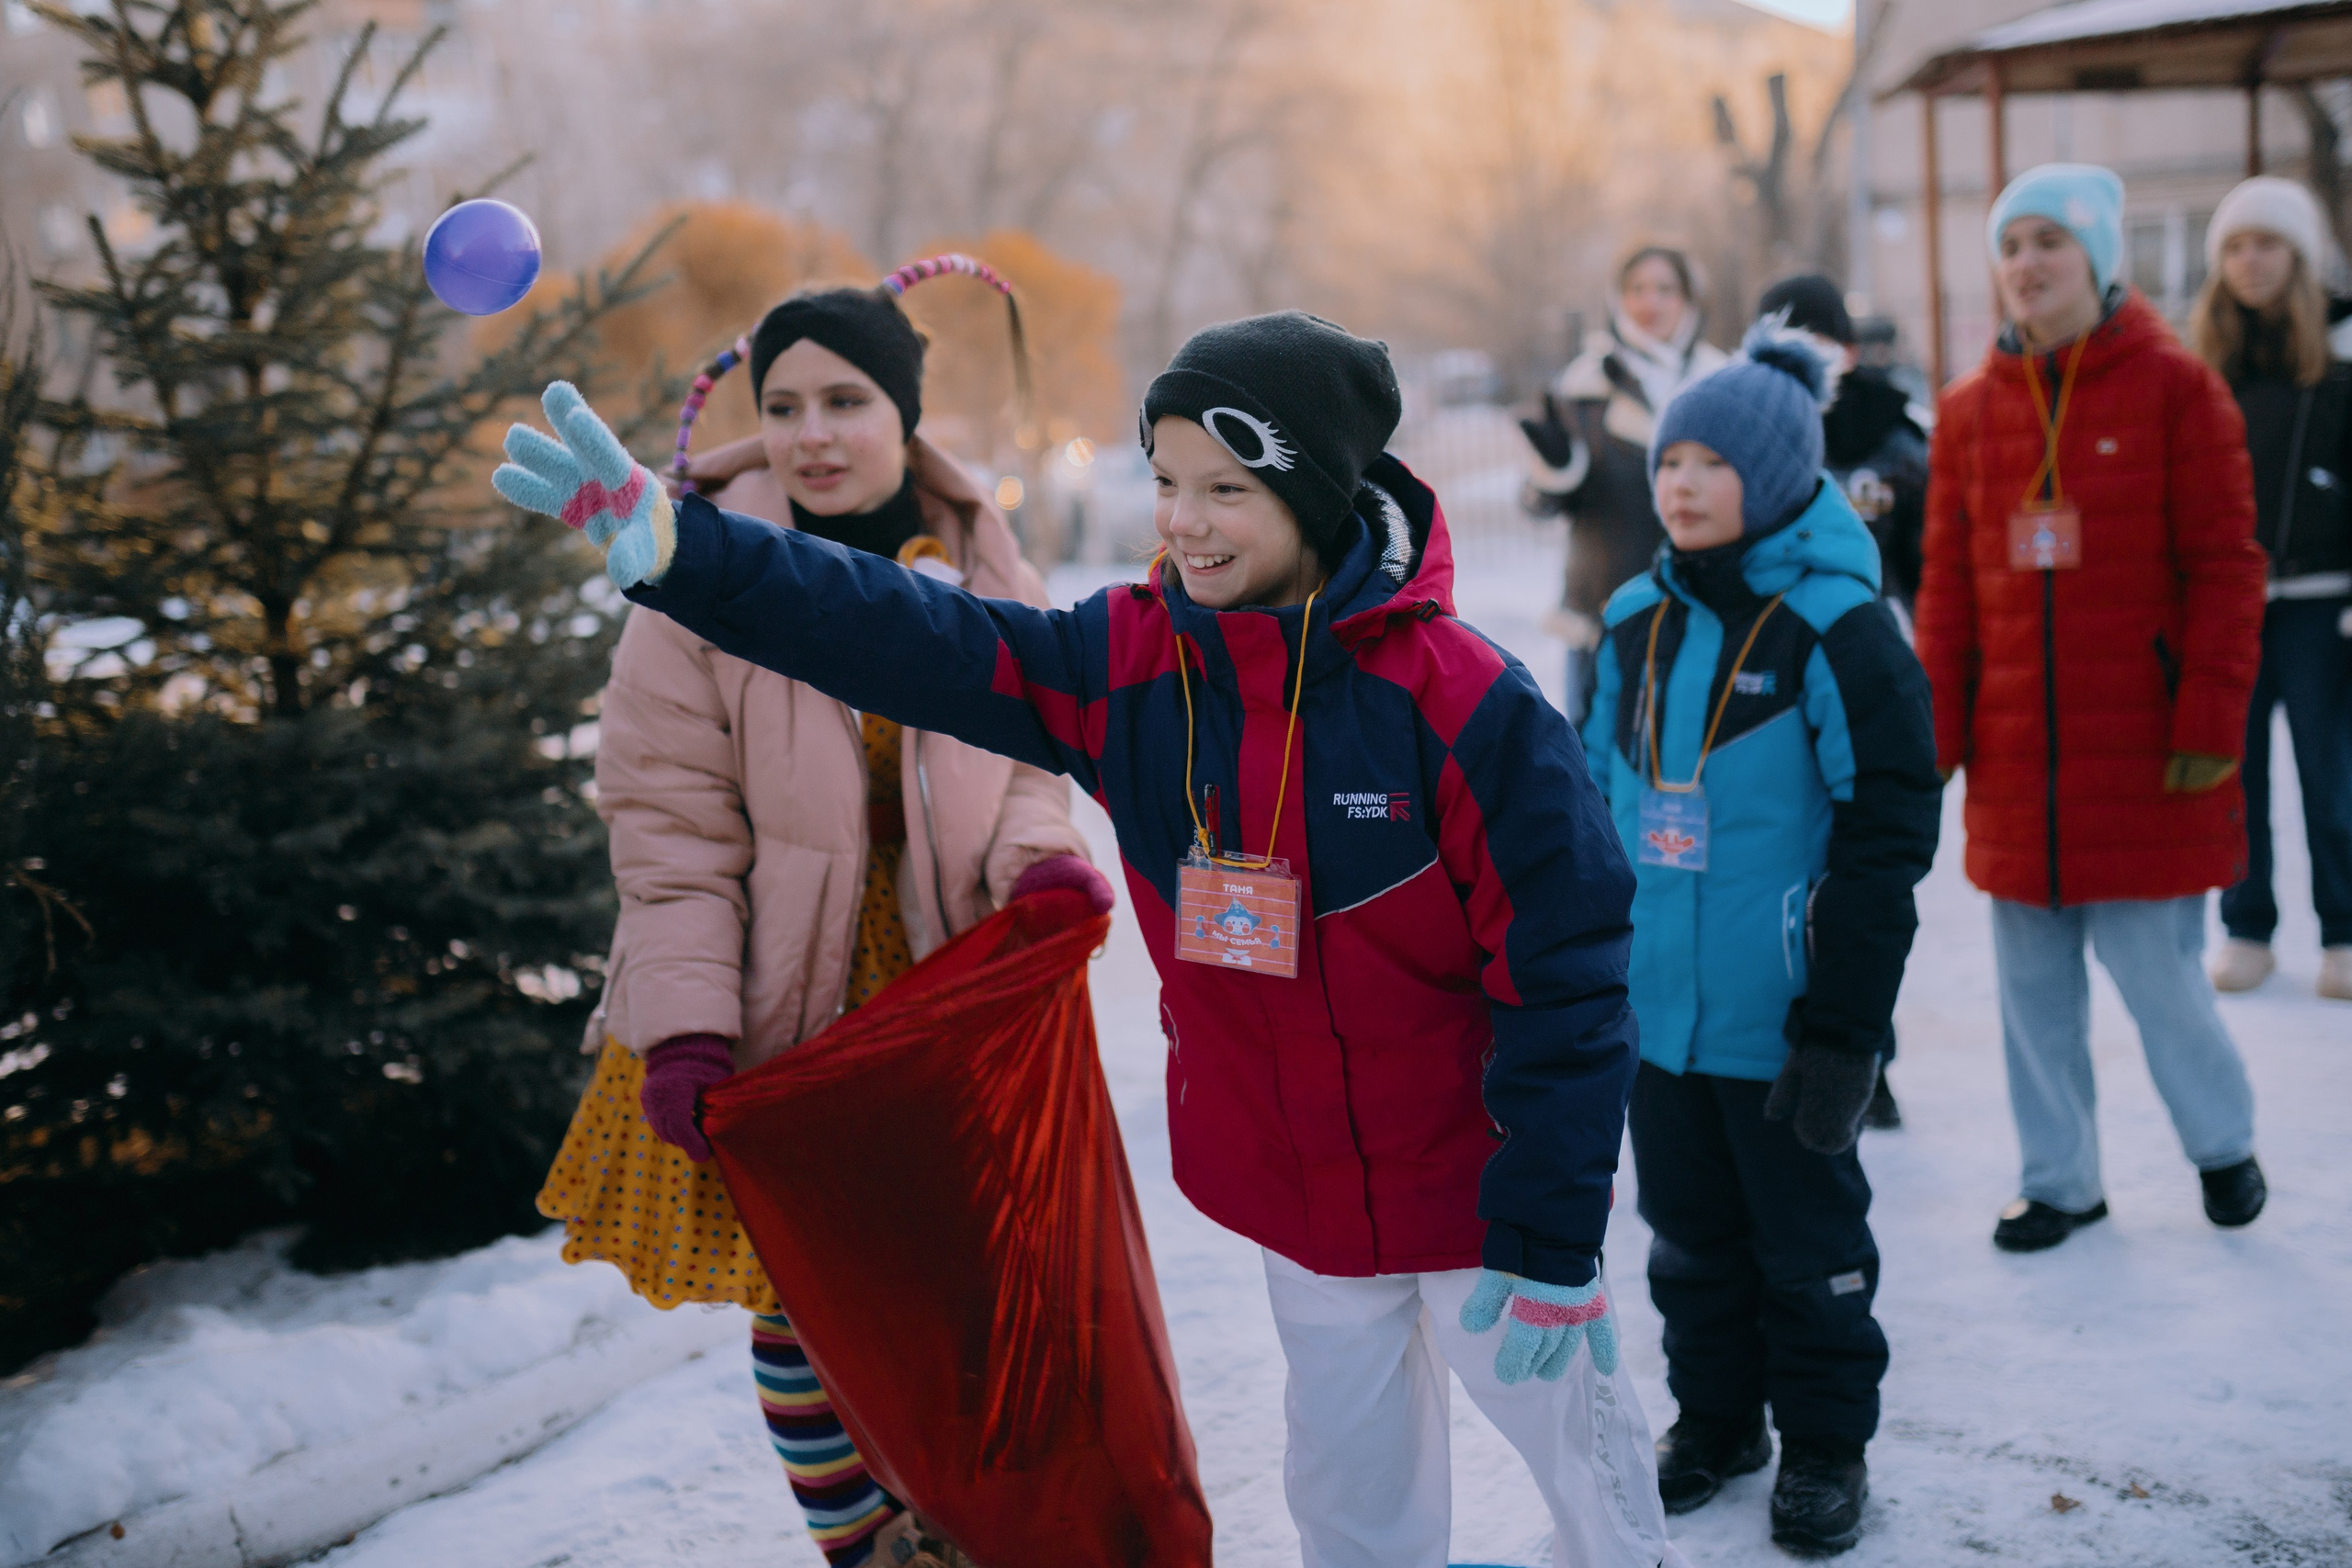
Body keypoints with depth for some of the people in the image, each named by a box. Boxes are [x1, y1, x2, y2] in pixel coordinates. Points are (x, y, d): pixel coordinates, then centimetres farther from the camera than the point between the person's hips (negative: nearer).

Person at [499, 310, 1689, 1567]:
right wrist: (668, 545, -25)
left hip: (1471, 1196, -4)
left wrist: (1550, 1238, -17)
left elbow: (1563, 976, -19)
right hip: (1300, 1211, 4)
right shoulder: (1131, 664, -6)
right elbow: (907, 641, -14)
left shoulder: (1461, 703, -21)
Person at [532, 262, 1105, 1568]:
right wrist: (686, 1030, -18)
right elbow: (671, 826, -12)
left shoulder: (984, 571, -4)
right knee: (798, 1300, 10)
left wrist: (1040, 859, -14)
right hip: (778, 1016, -2)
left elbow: (1022, 763, 8)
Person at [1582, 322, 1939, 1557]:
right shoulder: (1638, 622, 5)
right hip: (1659, 1007, 5)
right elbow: (1597, 802, 13)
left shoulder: (1838, 629, -13)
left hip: (1780, 1021, -5)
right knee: (1689, 1232, 17)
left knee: (1808, 1238, 9)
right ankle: (1713, 1415, 35)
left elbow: (1887, 836, -14)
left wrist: (1844, 1025, -15)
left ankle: (1824, 1442, 26)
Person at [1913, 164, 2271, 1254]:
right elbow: (1947, 583, 10)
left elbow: (2226, 564, -5)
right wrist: (1938, 729, 3)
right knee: (2033, 980, 9)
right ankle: (2059, 1182, 24)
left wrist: (2211, 714, -11)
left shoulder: (2173, 387, -4)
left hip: (2140, 746, -4)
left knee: (2156, 967, 0)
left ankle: (2223, 1142, 28)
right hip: (2016, 752, 4)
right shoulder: (1968, 409, 7)